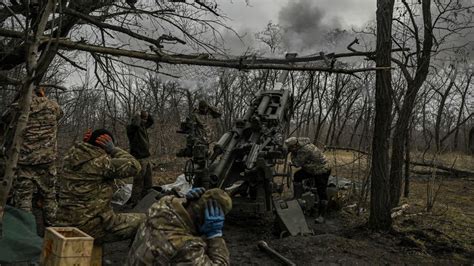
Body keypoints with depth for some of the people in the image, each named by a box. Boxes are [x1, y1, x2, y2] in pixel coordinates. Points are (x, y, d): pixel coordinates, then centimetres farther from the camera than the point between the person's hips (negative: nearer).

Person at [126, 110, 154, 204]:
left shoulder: (143, 126, 11)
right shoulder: (131, 127, -13)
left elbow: (152, 122, 28)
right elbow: (135, 124, -37)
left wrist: (147, 115, 8)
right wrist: (137, 116, -17)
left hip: (146, 158, 9)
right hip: (139, 159, -9)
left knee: (148, 183, 16)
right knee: (138, 183, -5)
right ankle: (135, 203, 2)